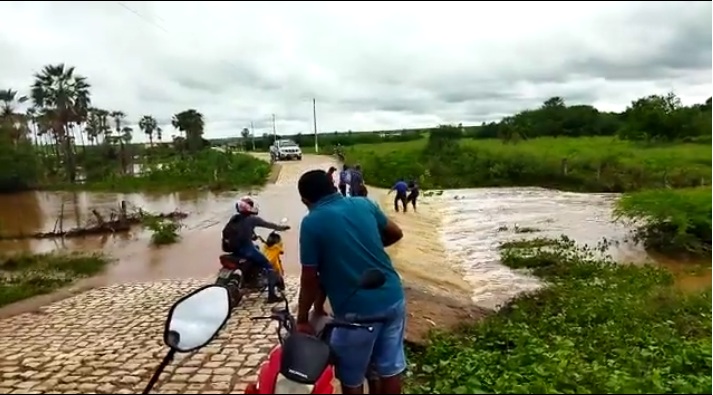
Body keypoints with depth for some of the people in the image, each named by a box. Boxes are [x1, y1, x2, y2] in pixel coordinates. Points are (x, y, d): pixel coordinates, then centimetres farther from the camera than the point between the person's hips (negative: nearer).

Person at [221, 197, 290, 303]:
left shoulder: (234, 218, 10)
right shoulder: (252, 219, -8)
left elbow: (225, 232, 17)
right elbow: (268, 225, -1)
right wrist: (282, 227, 13)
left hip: (234, 250, 7)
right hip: (246, 249, -7)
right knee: (269, 266, 2)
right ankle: (271, 295, -6)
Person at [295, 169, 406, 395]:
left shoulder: (311, 222, -10)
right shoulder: (364, 204, 4)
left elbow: (310, 279, -8)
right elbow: (396, 233, 17)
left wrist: (302, 319, 4)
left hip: (358, 310, -6)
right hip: (393, 298, 6)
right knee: (391, 367, 20)